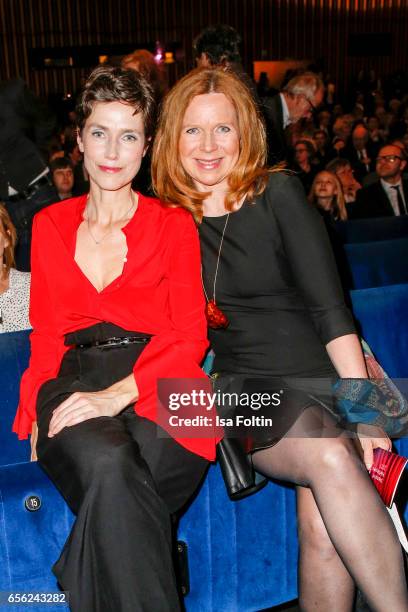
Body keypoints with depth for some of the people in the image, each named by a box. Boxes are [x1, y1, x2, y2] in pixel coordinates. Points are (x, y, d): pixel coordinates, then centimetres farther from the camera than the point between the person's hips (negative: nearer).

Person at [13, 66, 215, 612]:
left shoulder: (174, 224, 11)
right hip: (73, 378, 2)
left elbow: (189, 335, 1)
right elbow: (45, 328, 17)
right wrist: (44, 399, -4)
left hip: (153, 383, -1)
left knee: (115, 483, -36)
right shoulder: (50, 225, 18)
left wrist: (118, 393, -16)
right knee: (107, 463, -34)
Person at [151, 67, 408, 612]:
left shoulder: (278, 194, 1)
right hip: (238, 390, 0)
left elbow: (329, 306, -5)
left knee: (322, 519, -24)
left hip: (316, 381, 0)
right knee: (331, 457, -29)